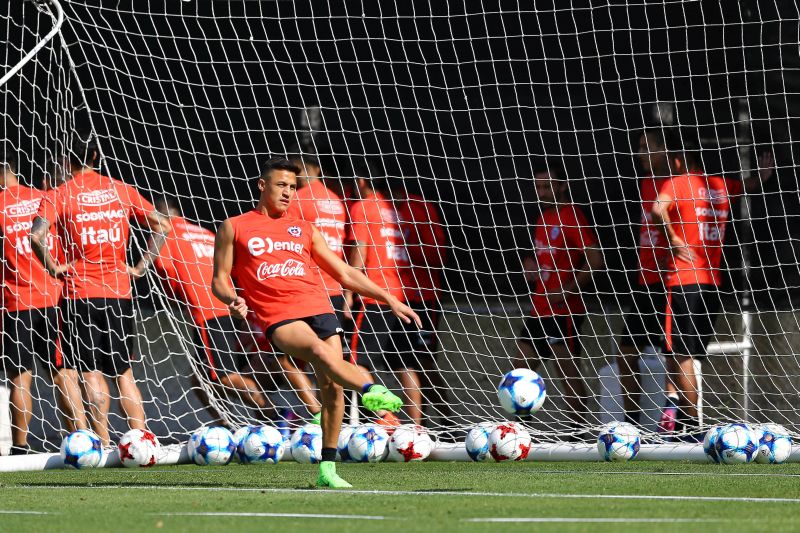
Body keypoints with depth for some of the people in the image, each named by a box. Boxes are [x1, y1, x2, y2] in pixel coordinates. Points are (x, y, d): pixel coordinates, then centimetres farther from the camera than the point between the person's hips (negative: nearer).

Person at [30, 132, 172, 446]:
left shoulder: (60, 195, -4)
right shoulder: (121, 191, 7)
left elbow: (37, 235, -19)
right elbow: (162, 226, 6)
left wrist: (52, 267, -6)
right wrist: (141, 266, 8)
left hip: (79, 292, -4)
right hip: (119, 291, 4)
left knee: (91, 371, -1)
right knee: (123, 370, 12)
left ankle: (103, 443, -6)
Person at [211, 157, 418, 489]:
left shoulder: (304, 230, 25)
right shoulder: (234, 228, 16)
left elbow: (344, 274, 27)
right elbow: (220, 279, 14)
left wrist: (390, 300, 21)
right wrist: (232, 300, -10)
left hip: (319, 308, 5)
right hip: (278, 316, -5)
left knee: (331, 385, -9)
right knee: (319, 351, -34)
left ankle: (327, 468, -3)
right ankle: (370, 389, -59)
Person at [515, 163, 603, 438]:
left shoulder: (571, 217, -11)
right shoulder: (544, 218, 16)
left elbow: (594, 260, -18)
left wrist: (567, 290, -20)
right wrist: (531, 264, 9)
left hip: (563, 310, -9)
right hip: (540, 309, 9)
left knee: (568, 371, -8)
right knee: (522, 367, 7)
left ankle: (581, 429, -2)